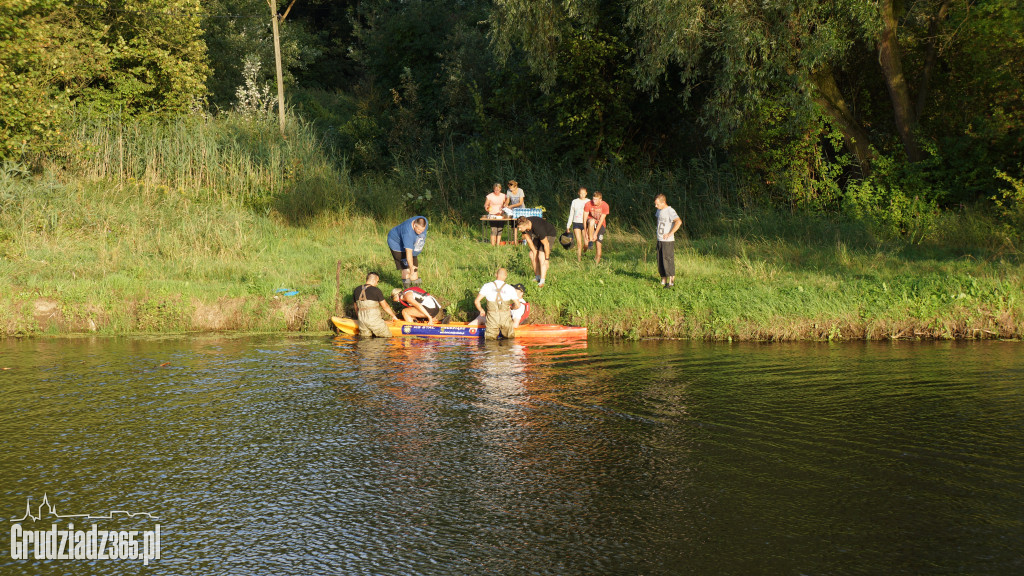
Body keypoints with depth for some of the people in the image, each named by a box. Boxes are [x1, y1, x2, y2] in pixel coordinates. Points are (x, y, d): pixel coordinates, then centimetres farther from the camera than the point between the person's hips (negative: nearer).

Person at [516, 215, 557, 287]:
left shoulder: (538, 228, -42)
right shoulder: (523, 225, -21)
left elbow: (546, 244, -31)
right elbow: (528, 240, -6)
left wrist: (547, 259, -21)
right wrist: (534, 252, -3)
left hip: (549, 234, -7)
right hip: (537, 236, 7)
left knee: (541, 256, -18)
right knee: (532, 255, 1)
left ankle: (542, 281, -16)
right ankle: (537, 277, 13)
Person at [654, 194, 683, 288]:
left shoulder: (670, 211, -15)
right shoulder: (659, 210, 11)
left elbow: (679, 222, -31)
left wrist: (670, 234, -26)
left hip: (668, 241, -8)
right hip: (660, 240, 8)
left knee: (668, 261, -5)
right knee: (660, 261, 10)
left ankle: (671, 281, 2)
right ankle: (663, 280, 19)